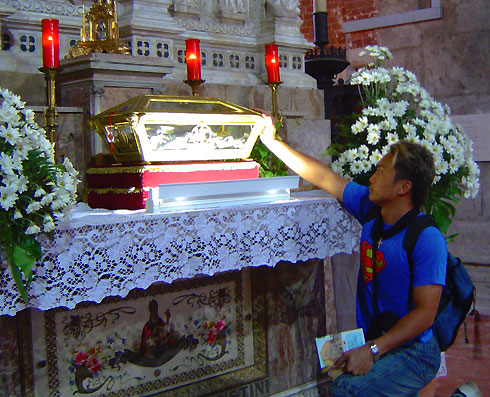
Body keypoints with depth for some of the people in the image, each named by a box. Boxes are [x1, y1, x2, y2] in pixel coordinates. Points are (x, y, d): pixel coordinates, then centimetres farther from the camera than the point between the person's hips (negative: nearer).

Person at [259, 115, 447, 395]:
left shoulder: (427, 240, -18)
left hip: (412, 351, -7)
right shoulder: (370, 208, 3)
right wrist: (272, 141, 14)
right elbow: (324, 177, 10)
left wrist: (373, 350, -27)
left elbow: (425, 313, -20)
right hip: (372, 343, 7)